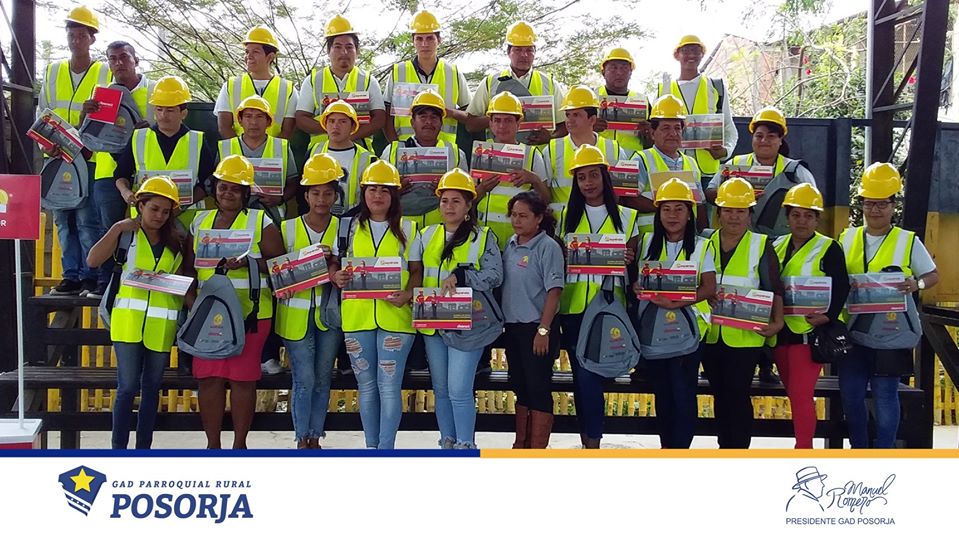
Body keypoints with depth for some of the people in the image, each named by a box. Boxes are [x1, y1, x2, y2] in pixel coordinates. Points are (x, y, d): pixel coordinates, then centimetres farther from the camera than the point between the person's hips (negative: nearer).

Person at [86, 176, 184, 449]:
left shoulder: (175, 242, 12)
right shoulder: (126, 234, 3)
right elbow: (93, 261, -10)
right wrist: (117, 229, -11)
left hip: (161, 324, 3)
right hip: (128, 320, -3)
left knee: (151, 387, 10)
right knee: (128, 386, -5)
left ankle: (143, 447, 19)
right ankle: (118, 447, 6)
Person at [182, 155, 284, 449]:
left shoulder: (261, 221, 3)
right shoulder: (200, 221, 15)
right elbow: (188, 266, 17)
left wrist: (248, 261, -17)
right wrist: (191, 298, 2)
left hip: (249, 312, -4)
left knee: (243, 378, -1)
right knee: (208, 377, 2)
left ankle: (240, 444, 12)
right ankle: (212, 444, 15)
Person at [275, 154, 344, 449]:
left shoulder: (343, 228, 3)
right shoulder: (288, 228, 2)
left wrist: (333, 268, -22)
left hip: (329, 312, 2)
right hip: (296, 313, -1)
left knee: (322, 379, 9)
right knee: (304, 380, -4)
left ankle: (315, 437, 21)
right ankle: (302, 439, 9)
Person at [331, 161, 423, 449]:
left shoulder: (407, 229, 6)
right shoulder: (349, 227, 10)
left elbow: (416, 271, 5)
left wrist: (407, 294, -14)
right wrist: (336, 277, -11)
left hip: (395, 315, -2)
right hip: (356, 315, 2)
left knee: (389, 385, -4)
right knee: (366, 384, 11)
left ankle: (386, 448, 3)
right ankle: (371, 445, 23)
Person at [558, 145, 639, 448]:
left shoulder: (625, 217, 7)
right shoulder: (567, 216, 12)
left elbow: (633, 260, 9)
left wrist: (628, 260, -11)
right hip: (573, 305, 2)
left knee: (588, 373, -8)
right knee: (581, 374, 4)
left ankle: (591, 441, 3)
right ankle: (589, 440, 15)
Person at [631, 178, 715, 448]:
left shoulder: (701, 246, 1)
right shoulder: (647, 243, 9)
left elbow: (709, 287, -6)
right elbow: (636, 278, 13)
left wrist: (679, 302, -20)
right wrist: (636, 287, -10)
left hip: (685, 328, -3)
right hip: (652, 329, 3)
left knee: (683, 393, -5)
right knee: (661, 392, 12)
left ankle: (680, 448, 4)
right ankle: (666, 444, 24)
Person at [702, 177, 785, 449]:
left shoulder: (762, 245, 0)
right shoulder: (707, 243, 9)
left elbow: (775, 290, -2)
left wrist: (777, 321, -13)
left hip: (745, 335, -4)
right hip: (711, 333, 4)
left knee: (737, 394, -5)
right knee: (719, 394, 12)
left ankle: (738, 449, 5)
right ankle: (725, 446, 24)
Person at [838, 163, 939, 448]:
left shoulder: (908, 241, -1)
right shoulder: (847, 238, 7)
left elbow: (933, 275, 4)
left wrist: (917, 284, -18)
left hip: (891, 333, -3)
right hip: (854, 331, 3)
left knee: (885, 395, 3)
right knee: (850, 394, 8)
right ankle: (858, 451, 25)